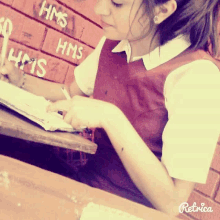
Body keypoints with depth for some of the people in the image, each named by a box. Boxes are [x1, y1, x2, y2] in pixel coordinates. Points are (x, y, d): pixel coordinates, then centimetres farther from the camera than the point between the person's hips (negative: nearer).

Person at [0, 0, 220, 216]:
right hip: (87, 181, 6)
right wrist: (20, 80, 0)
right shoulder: (113, 43, -2)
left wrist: (111, 118, -31)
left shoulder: (198, 77, -24)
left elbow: (171, 203, -25)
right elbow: (71, 93, 16)